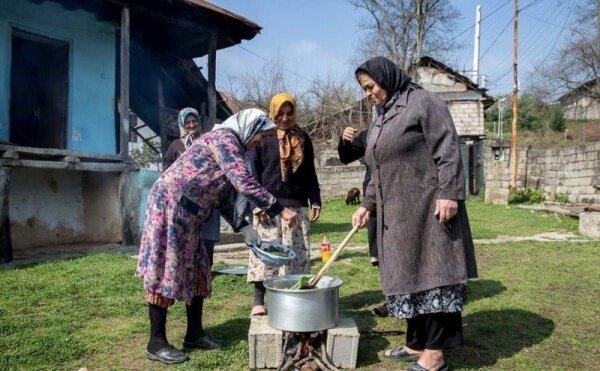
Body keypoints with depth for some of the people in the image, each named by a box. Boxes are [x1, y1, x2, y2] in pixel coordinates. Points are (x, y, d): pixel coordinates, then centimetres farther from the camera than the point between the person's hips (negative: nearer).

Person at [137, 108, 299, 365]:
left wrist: (243, 227, 9)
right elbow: (245, 182, -24)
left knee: (195, 269, 11)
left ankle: (194, 333, 21)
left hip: (185, 212, 10)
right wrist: (279, 210, -21)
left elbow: (223, 196, 16)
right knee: (167, 270, -5)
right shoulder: (224, 138, -13)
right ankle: (156, 343, 4)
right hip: (170, 204, -10)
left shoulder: (230, 147, 17)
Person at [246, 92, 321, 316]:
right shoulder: (263, 137, 1)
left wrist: (315, 200, 7)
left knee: (298, 252, 5)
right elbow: (252, 172, -3)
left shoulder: (303, 138, 12)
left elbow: (310, 173, 14)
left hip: (297, 205, 4)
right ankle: (258, 300, 2)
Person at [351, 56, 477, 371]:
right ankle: (416, 343, 22)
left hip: (429, 207, -8)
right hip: (396, 213, 9)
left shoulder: (422, 103, -5)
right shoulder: (381, 120, 20)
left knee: (432, 273, -4)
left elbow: (447, 150, -14)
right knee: (407, 275, 11)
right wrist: (367, 204, 15)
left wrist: (449, 193, -22)